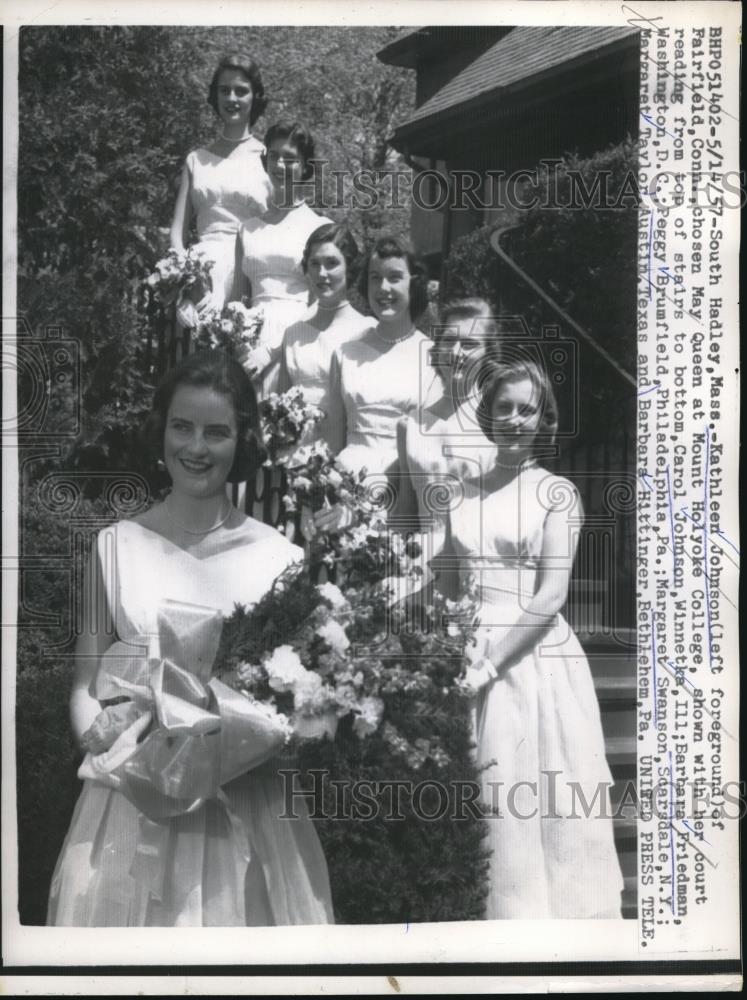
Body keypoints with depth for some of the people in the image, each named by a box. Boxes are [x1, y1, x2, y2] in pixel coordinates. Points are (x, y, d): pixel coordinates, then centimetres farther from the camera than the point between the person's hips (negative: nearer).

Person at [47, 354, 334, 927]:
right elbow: (84, 683, 4)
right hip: (130, 804, 1)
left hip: (245, 808, 0)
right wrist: (102, 736, -15)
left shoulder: (280, 558, -1)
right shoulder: (117, 546, 1)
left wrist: (250, 740, -15)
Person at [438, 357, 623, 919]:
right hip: (472, 658, 3)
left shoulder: (558, 492, 0)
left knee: (543, 800, 2)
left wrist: (492, 661, -15)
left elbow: (552, 594, -9)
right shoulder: (465, 493, 11)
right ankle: (491, 911, 24)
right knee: (481, 801, 8)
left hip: (535, 658, -3)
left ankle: (548, 914, 19)